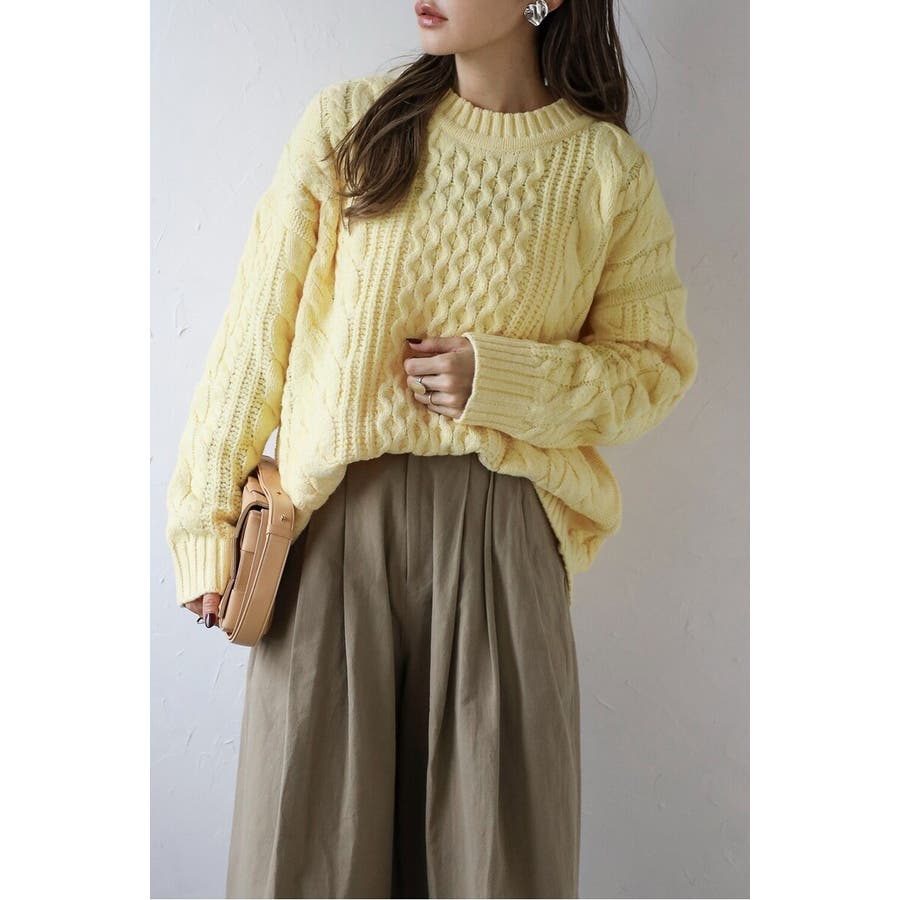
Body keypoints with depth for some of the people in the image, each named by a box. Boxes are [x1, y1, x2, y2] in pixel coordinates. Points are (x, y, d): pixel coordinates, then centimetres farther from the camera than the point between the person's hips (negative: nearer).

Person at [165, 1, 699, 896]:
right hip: (338, 523, 1)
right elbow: (258, 333, 3)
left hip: (501, 536, 0)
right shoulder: (345, 122, 3)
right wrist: (205, 520, 1)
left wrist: (497, 376, -10)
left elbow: (657, 366, 7)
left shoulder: (608, 167, 3)